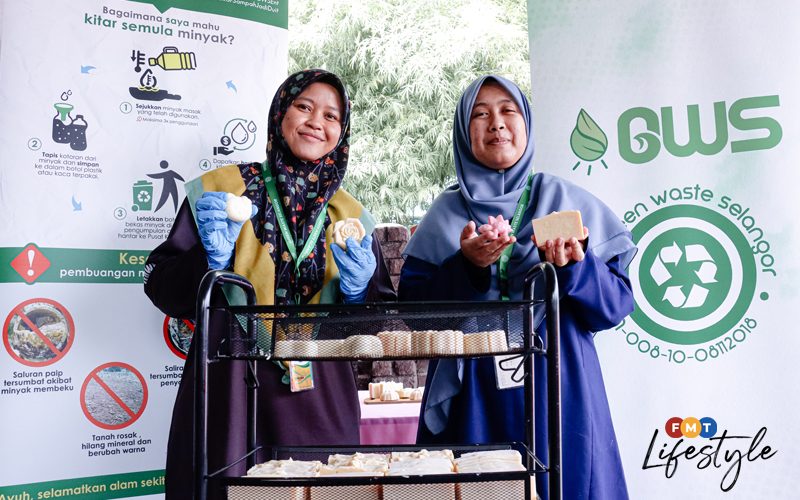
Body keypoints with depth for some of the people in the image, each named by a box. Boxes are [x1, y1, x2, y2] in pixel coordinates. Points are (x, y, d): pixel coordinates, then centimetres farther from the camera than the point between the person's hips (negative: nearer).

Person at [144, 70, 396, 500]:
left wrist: (359, 291, -10)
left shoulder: (350, 217, 8)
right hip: (228, 390, -2)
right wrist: (212, 259, -17)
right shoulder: (222, 190, 0)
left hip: (318, 400, 2)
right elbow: (163, 289, 0)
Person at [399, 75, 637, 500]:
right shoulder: (446, 213, 7)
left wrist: (573, 266, -17)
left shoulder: (567, 201, 5)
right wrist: (466, 266, -16)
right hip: (471, 398, 0)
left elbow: (617, 305, 1)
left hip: (559, 393, 0)